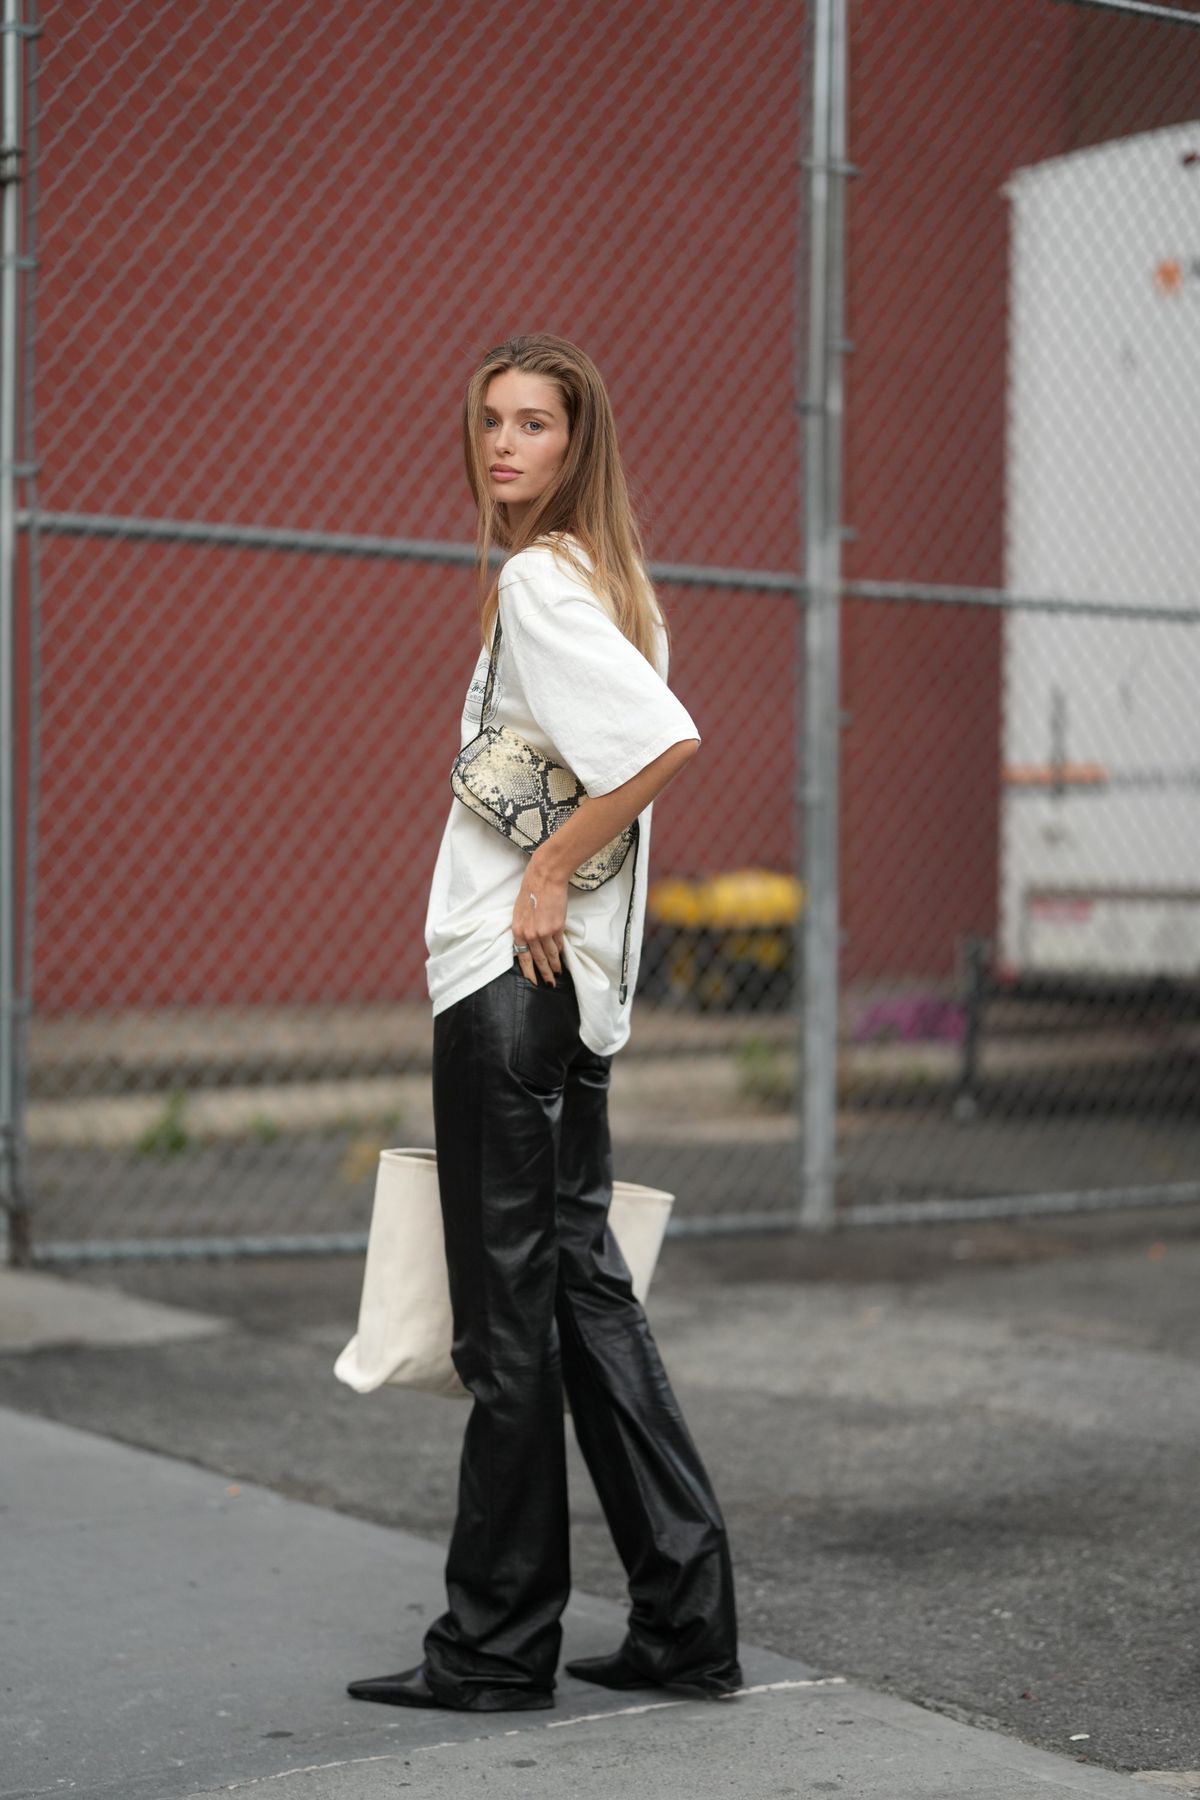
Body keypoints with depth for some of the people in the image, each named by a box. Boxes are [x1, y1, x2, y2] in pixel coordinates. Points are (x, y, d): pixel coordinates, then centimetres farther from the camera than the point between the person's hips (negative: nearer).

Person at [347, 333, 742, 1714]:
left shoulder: (538, 579, -14)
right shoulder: (599, 577, 16)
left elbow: (670, 737, -27)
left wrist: (548, 872, -18)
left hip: (510, 977, -10)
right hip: (565, 977, 10)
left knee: (510, 1314, -2)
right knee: (579, 1282, 12)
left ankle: (497, 1647, 8)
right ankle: (683, 1618, 15)